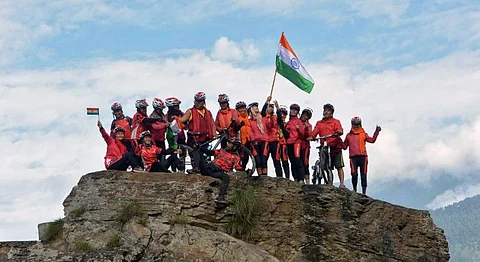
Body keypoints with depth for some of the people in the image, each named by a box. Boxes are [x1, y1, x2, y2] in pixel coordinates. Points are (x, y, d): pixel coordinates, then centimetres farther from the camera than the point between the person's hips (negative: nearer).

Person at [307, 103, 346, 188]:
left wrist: (338, 132, -32)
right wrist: (311, 137, -17)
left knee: (339, 166, -6)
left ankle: (342, 184, -6)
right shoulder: (319, 123, 18)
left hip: (335, 147, -3)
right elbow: (315, 132, 4)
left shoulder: (335, 122, 9)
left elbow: (340, 130, -9)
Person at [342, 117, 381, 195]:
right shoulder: (349, 135, 16)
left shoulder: (363, 134, 12)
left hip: (362, 157, 0)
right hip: (353, 157, 0)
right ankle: (354, 189, 4)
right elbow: (345, 146, 17)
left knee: (363, 175, -1)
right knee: (354, 174, -11)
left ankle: (364, 191, 2)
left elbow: (372, 140, -1)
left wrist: (377, 132, -9)